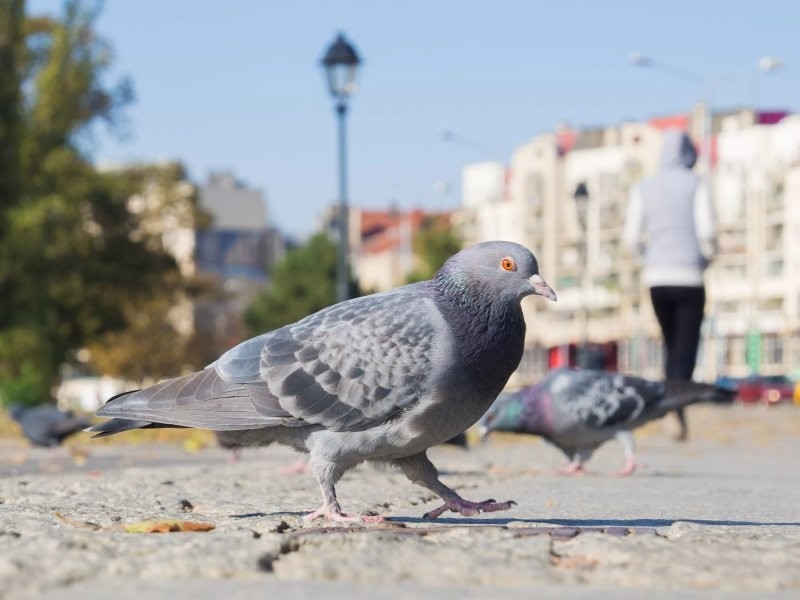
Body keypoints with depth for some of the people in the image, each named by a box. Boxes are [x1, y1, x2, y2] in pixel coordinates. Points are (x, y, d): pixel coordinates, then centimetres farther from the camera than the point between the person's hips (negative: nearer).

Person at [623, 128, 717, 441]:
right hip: (689, 276, -3)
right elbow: (707, 230, -10)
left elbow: (631, 237, 3)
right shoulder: (696, 184, -2)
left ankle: (673, 408, 14)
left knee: (671, 345, 18)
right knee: (685, 348, -1)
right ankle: (676, 409, -18)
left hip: (656, 277, 4)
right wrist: (707, 257, 8)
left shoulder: (643, 187, 7)